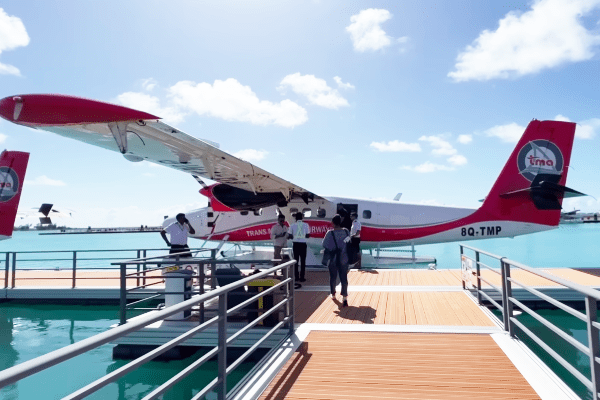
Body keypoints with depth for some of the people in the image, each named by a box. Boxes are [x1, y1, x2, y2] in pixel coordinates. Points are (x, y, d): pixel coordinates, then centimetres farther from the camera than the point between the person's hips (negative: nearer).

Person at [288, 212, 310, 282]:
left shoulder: (292, 225, -1)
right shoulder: (306, 225, -1)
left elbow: (290, 236, -2)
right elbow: (308, 235, 1)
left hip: (295, 244, 1)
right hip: (303, 244, -1)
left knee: (296, 260, 9)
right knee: (303, 261, 4)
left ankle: (296, 277, 11)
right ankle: (302, 277, 2)